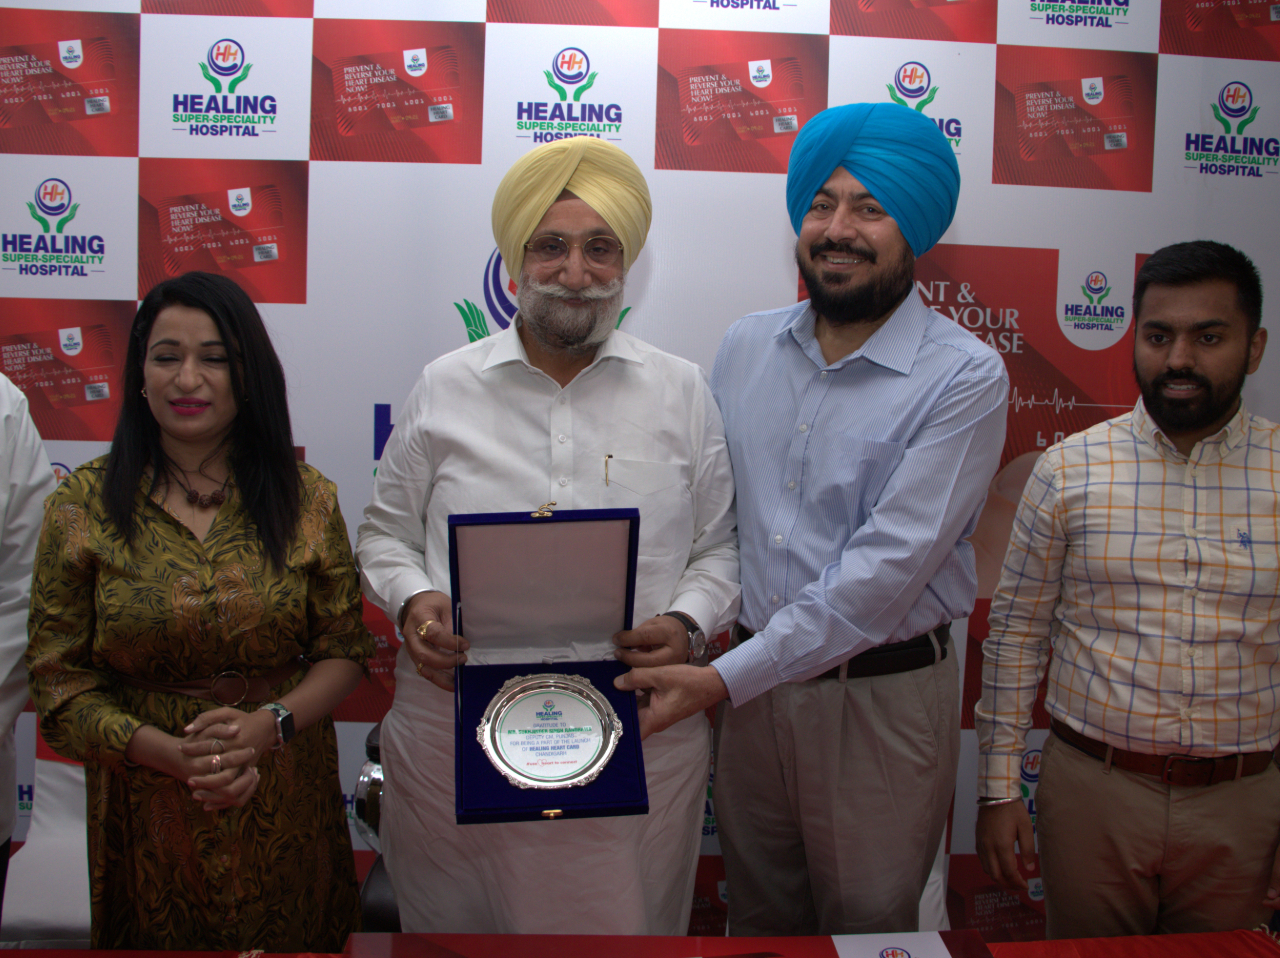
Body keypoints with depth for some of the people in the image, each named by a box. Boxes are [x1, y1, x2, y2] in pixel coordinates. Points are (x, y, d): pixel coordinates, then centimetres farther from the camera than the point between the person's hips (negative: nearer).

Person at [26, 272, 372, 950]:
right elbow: (59, 678, -5)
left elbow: (343, 650, 0)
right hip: (145, 802, -1)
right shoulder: (83, 504, -5)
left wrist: (268, 724, -19)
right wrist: (174, 754, -19)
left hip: (285, 799, 1)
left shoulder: (306, 499, -3)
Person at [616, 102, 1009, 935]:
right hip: (749, 683, 4)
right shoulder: (746, 345, 4)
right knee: (758, 921, 20)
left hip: (882, 696, -3)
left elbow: (887, 566, -20)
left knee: (869, 927, 16)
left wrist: (728, 677, -22)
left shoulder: (965, 378, -14)